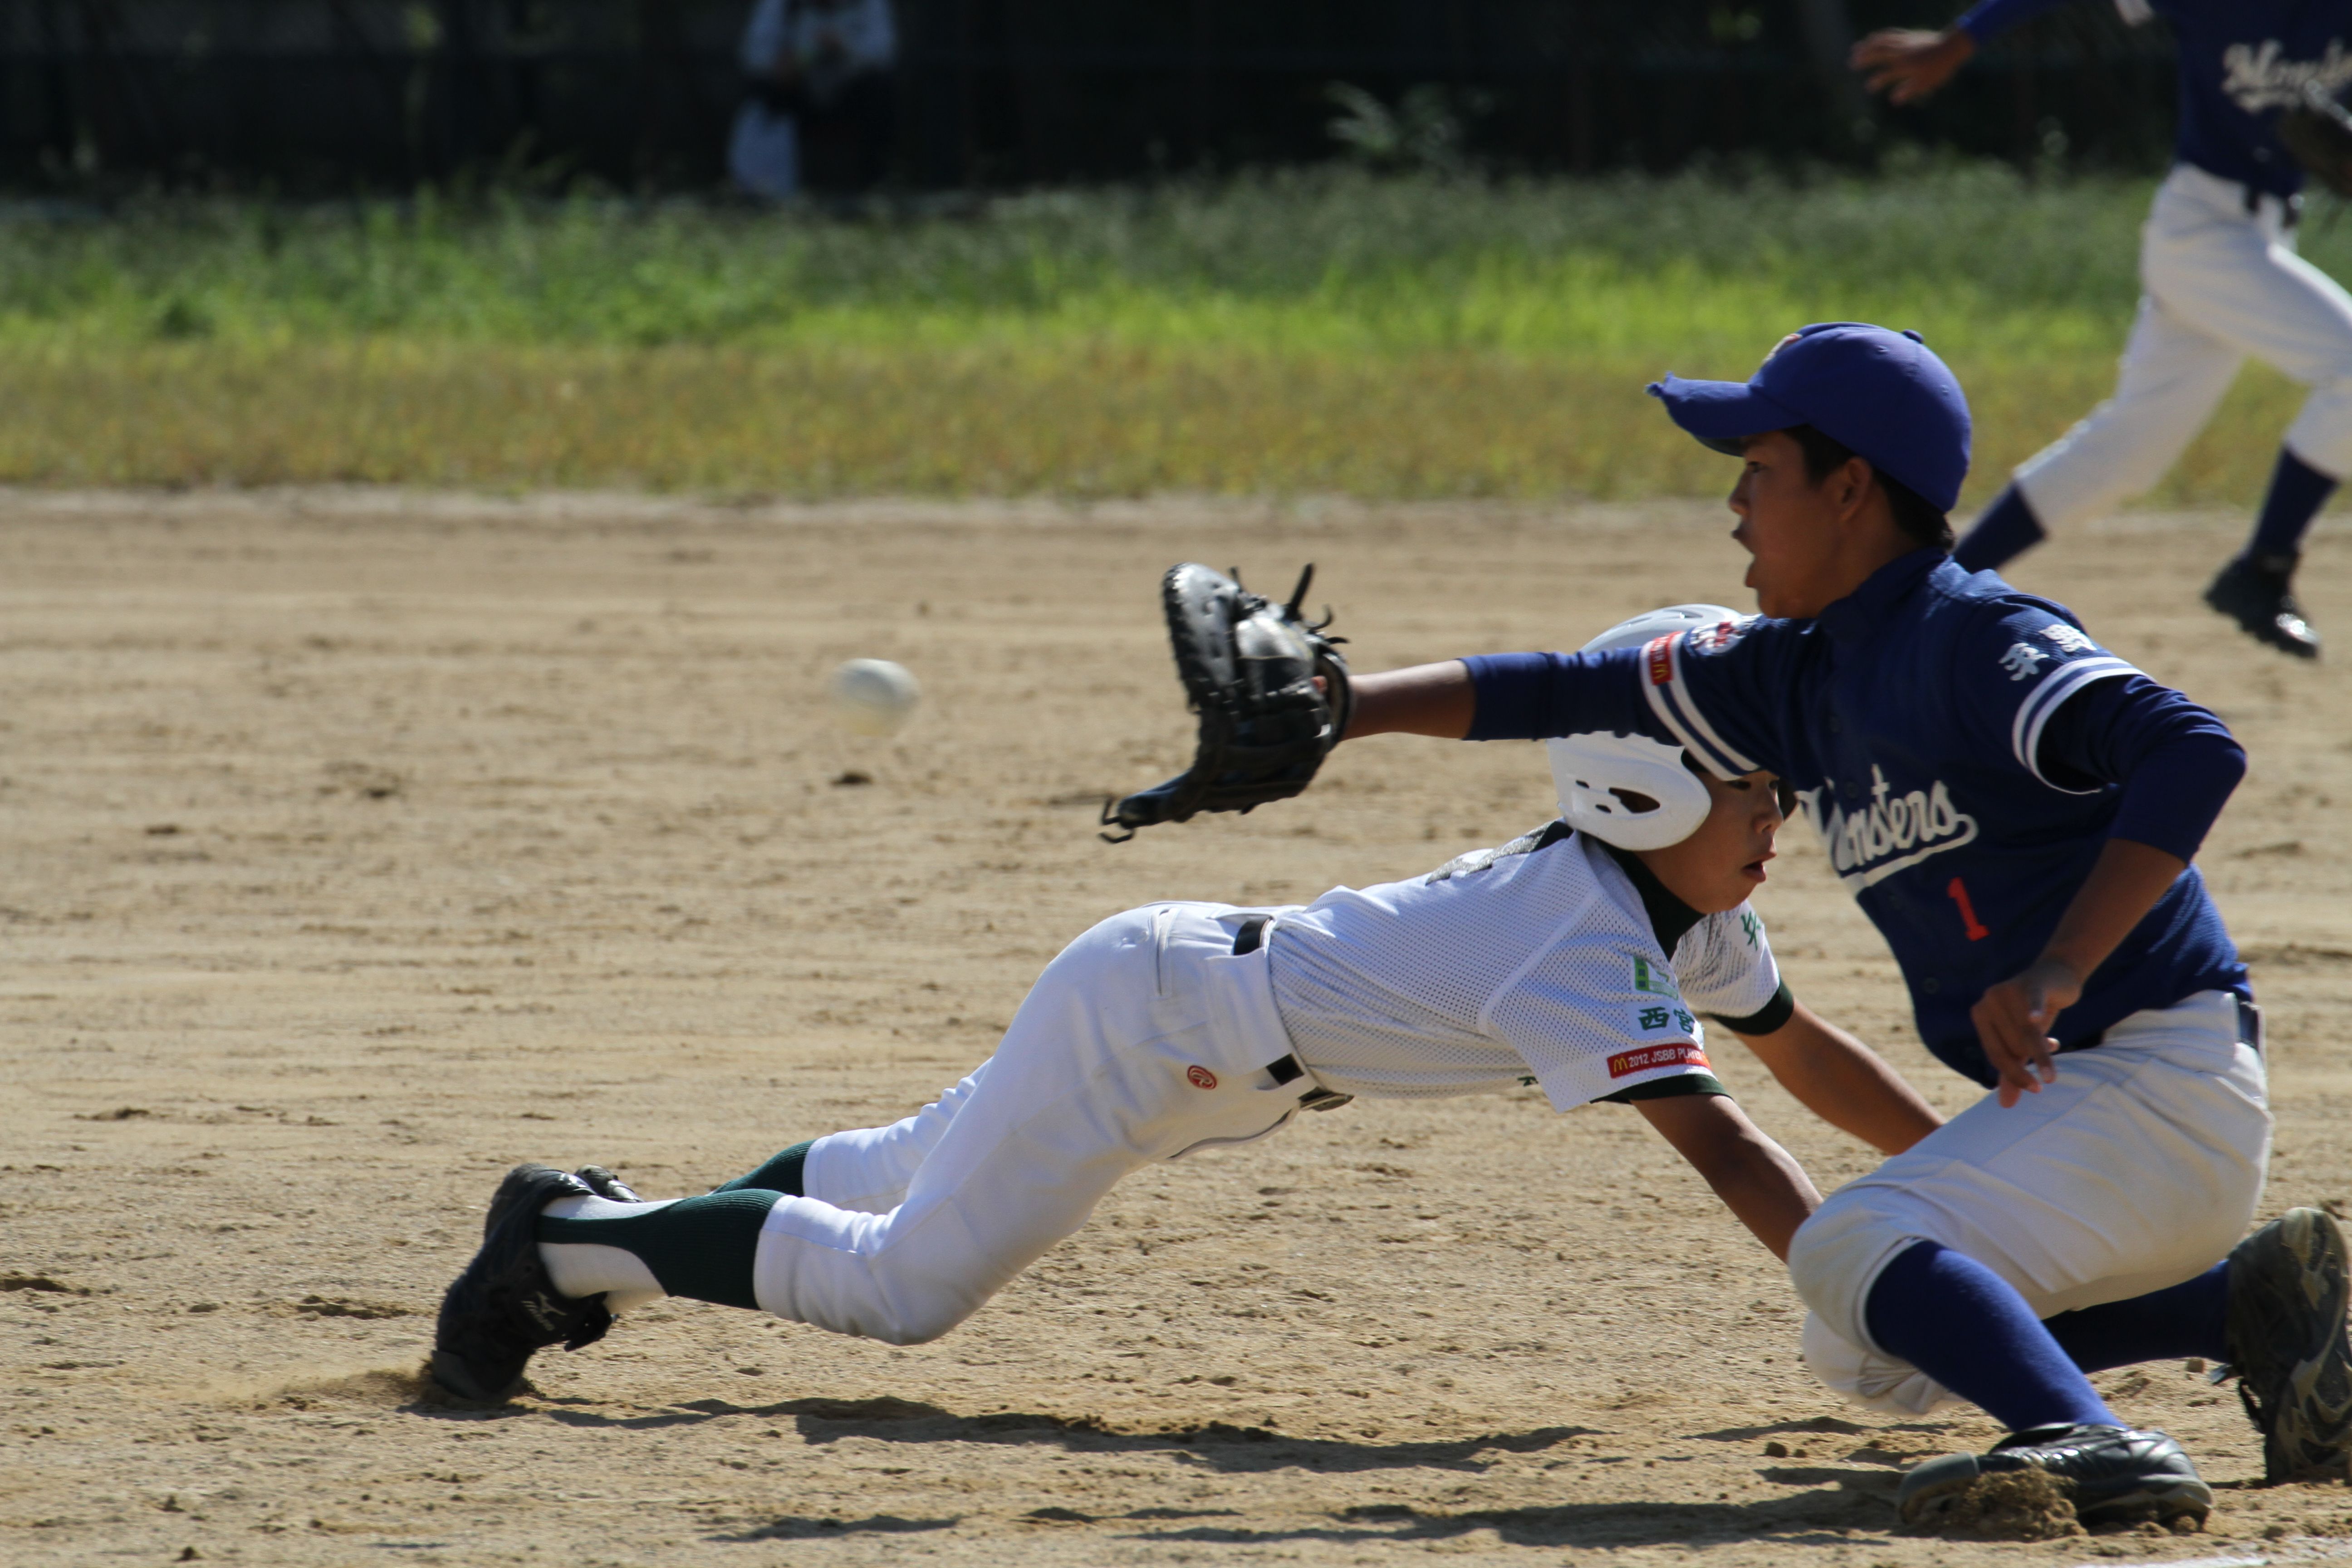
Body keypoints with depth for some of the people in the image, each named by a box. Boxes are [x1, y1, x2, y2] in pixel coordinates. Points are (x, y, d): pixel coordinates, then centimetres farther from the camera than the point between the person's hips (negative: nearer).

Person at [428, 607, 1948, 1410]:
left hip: (1194, 983, 9)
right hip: (1142, 1021, -9)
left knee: (922, 1177, 26)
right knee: (905, 1286, -3)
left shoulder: (1687, 909, -2)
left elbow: (1806, 1054, 10)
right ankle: (571, 1240, 10)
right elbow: (1718, 1144, -39)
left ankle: (618, 1232, 40)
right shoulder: (1593, 950, -30)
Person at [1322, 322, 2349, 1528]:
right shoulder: (1801, 674, 11)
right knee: (1866, 1356, 21)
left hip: (2159, 1077, -10)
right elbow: (1576, 693, 15)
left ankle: (2094, 1447, -44)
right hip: (2058, 1099, 10)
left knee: (1854, 1249, -25)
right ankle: (2251, 1304, 16)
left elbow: (2193, 752, -29)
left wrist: (2059, 971, -35)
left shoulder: (1977, 640, -16)